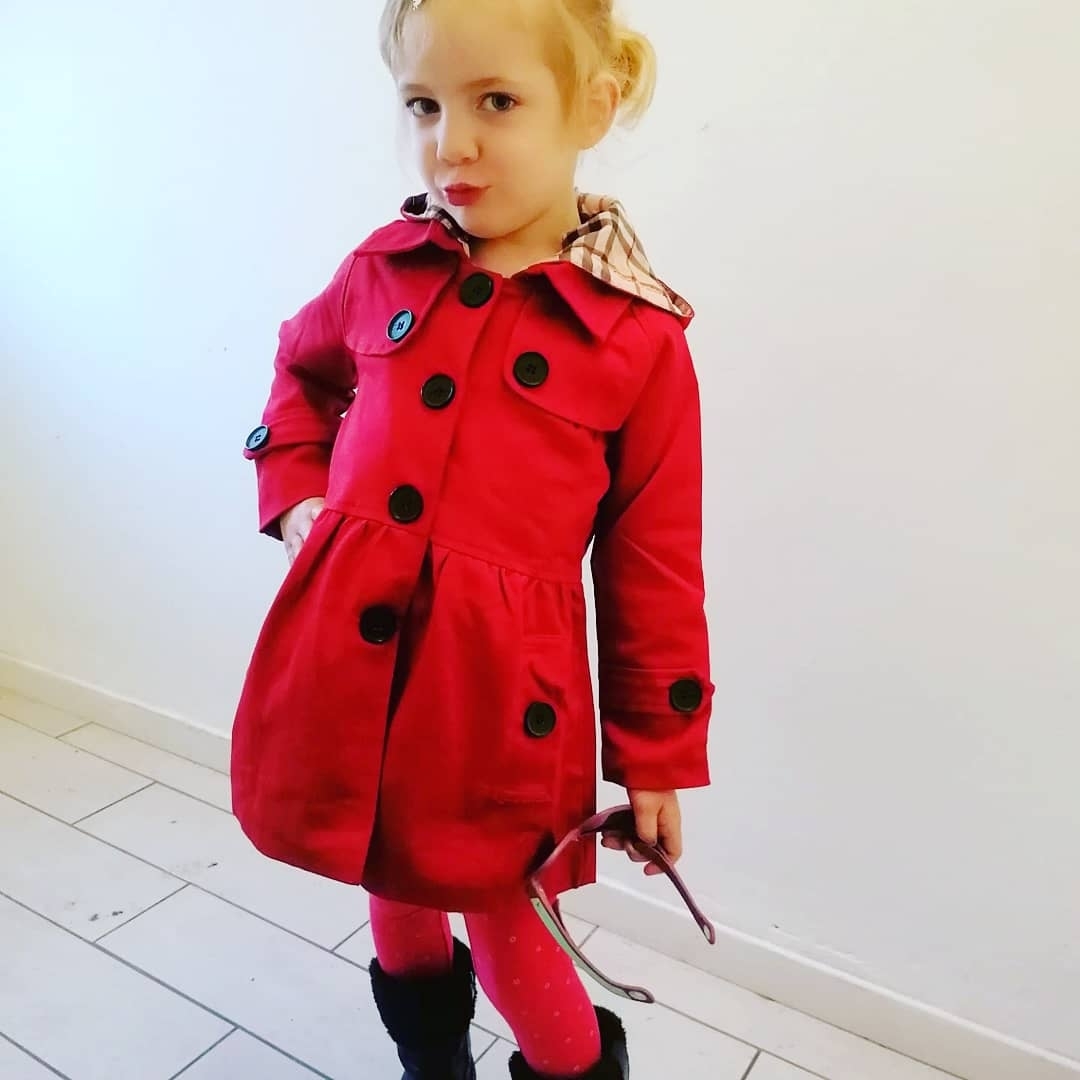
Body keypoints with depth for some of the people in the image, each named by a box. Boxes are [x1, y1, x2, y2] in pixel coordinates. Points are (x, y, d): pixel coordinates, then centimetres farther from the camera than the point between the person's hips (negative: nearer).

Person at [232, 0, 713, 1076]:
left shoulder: (640, 339, -9)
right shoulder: (384, 269, 2)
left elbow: (654, 571, -4)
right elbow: (301, 371, 24)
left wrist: (658, 754, 2)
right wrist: (297, 496, 8)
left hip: (501, 687, -4)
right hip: (344, 660, 5)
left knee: (501, 919, 11)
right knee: (391, 886, 23)